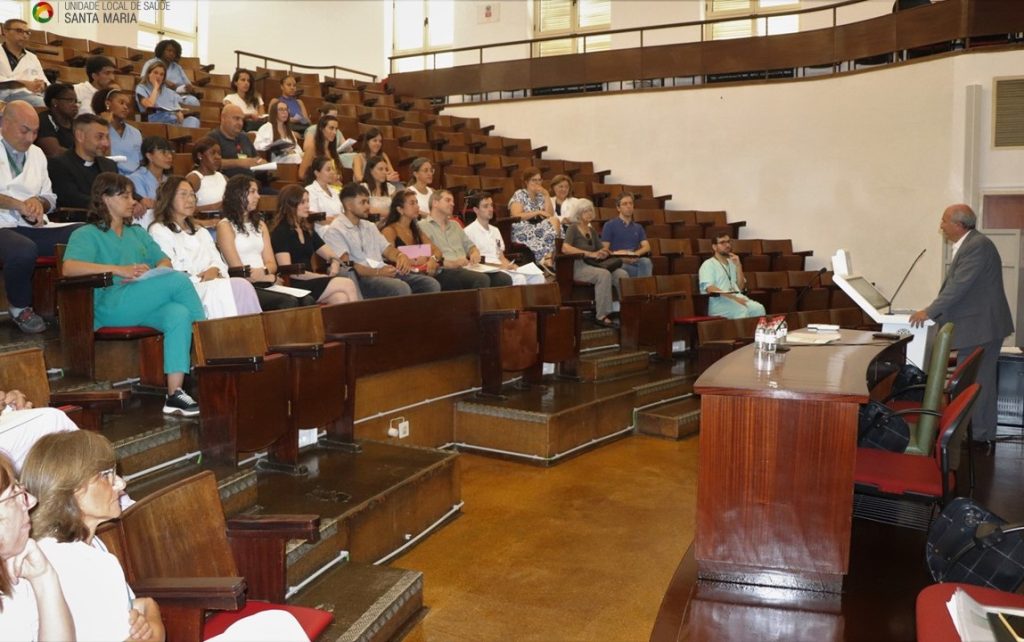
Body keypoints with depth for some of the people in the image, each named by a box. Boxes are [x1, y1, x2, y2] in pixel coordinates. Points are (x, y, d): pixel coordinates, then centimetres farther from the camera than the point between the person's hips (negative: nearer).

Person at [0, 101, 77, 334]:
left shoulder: (36, 153, 22)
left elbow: (50, 197, 24)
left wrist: (39, 202, 0)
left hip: (33, 227, 5)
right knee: (24, 250, -39)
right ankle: (20, 308, -10)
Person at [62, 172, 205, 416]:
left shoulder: (137, 233, 30)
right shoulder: (87, 234, 10)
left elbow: (165, 261, 21)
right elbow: (69, 268, -8)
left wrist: (148, 275, -2)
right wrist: (118, 270, -18)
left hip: (147, 306, 5)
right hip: (111, 307, -5)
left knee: (179, 314, -31)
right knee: (177, 279, -27)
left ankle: (174, 395, -36)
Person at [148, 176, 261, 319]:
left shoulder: (201, 232, 32)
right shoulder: (158, 230, 11)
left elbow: (219, 262, 18)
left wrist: (214, 270, -6)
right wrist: (199, 278, -12)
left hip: (212, 282, 5)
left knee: (242, 284, -27)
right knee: (221, 288, -33)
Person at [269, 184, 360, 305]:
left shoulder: (308, 231, 21)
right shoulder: (280, 233, -1)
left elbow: (333, 257, 22)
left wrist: (333, 271, -2)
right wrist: (323, 277, -13)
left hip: (310, 282, 6)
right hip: (294, 287, -6)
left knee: (341, 298, -28)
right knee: (347, 284, -23)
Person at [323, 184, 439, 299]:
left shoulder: (370, 227, 26)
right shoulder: (334, 231, 1)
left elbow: (387, 249, 21)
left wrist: (401, 256, -4)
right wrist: (378, 272, -21)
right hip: (361, 277, -7)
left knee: (431, 284, -15)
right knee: (401, 288, -36)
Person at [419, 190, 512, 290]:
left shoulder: (455, 225, 29)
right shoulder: (423, 227, 3)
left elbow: (469, 245, 29)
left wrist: (475, 252, 4)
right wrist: (451, 264, -21)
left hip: (466, 268, 7)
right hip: (444, 272, -7)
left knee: (505, 279, -16)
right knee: (482, 280, -33)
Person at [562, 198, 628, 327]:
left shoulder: (591, 230, 20)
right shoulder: (573, 228, -1)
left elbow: (602, 249, 23)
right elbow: (565, 248, -18)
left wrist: (604, 252, -4)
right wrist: (590, 254, -24)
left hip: (593, 265, 6)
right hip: (577, 266, -6)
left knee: (622, 274, -19)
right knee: (604, 274, -35)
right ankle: (601, 316, -31)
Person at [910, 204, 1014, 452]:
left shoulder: (978, 245, -19)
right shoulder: (969, 244, 13)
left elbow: (959, 286, -24)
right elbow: (954, 285, 15)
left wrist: (929, 312, -18)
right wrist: (933, 310, 9)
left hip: (981, 327, -10)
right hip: (979, 325, 10)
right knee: (981, 382, 15)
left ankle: (979, 438, 4)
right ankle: (983, 436, 23)